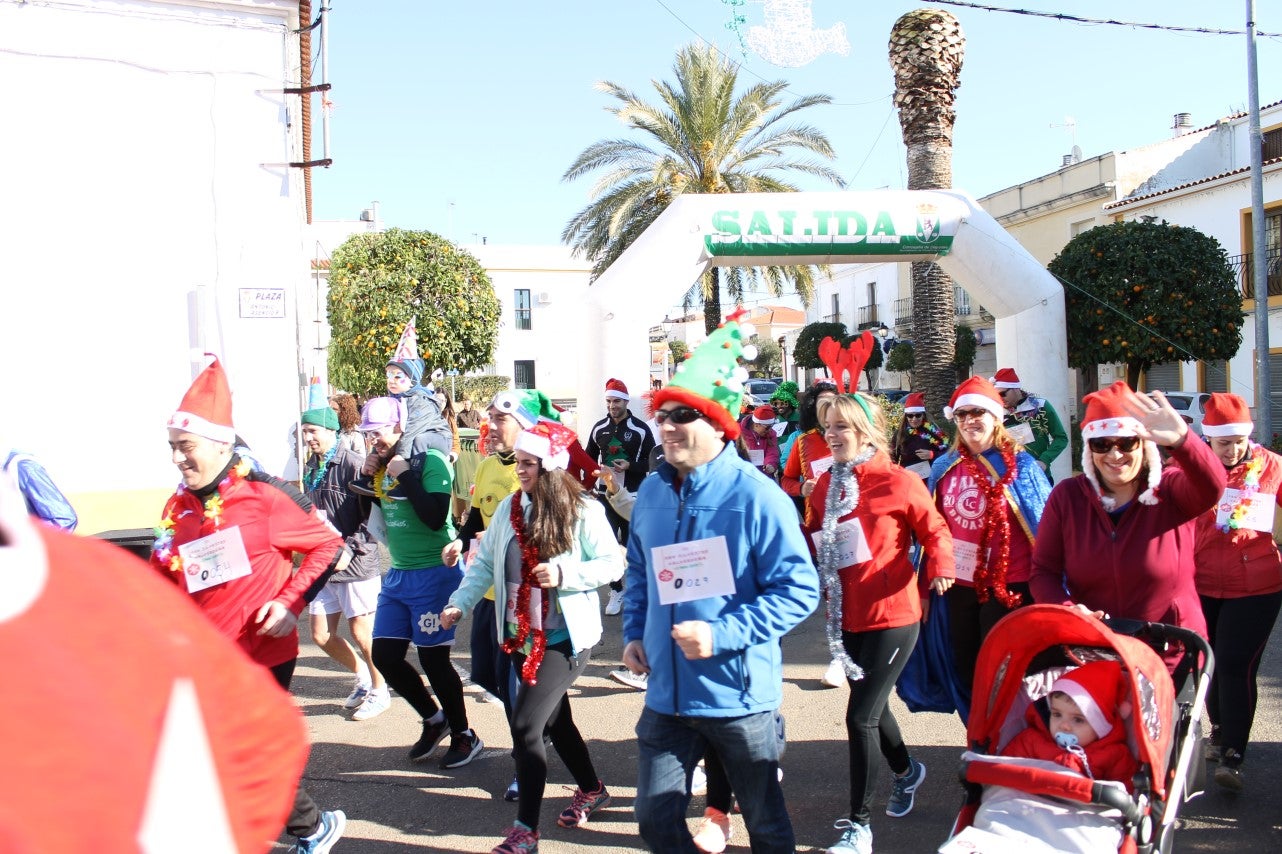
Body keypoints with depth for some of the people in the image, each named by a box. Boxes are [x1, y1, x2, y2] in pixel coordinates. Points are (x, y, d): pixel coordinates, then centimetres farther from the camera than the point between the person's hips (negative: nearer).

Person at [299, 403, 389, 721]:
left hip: (356, 562, -8)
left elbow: (374, 515, -17)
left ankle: (379, 690, 22)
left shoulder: (354, 464, -13)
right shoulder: (310, 468, 11)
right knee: (321, 634, 11)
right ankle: (362, 675, 33)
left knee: (361, 633, 1)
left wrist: (349, 546, -22)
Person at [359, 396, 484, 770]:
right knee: (384, 656, 8)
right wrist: (367, 478, -2)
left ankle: (464, 736, 19)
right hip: (397, 574, 8)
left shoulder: (431, 462, -14)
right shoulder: (382, 464, 7)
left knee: (433, 658, -1)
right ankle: (434, 719, 29)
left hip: (434, 574, -8)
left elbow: (435, 517, -25)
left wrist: (405, 475, -22)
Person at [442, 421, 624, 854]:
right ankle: (592, 790, 43)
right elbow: (485, 562, 4)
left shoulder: (583, 511, -13)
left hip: (564, 636, -6)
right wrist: (460, 602, -7)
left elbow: (613, 564, -12)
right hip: (522, 634, 6)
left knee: (525, 724, -11)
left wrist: (564, 573, -24)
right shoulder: (510, 507, 2)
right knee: (554, 719, 19)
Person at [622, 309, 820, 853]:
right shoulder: (651, 492, 3)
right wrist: (633, 633, 6)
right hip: (666, 696, 5)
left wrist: (723, 634, -25)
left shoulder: (755, 495, -16)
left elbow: (799, 589, -18)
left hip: (739, 699, -5)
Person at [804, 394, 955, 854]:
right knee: (872, 707, 23)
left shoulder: (899, 482, -13)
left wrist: (939, 567, -22)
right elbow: (814, 540, 12)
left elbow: (936, 531, -5)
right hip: (846, 615, 6)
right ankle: (907, 771, 53)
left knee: (860, 716, -7)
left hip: (891, 615, -6)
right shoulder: (825, 483, 3)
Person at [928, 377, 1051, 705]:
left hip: (1007, 586, -5)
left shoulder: (1019, 465, -7)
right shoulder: (944, 468, 5)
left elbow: (1045, 527, -5)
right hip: (959, 585, 5)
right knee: (966, 669, 15)